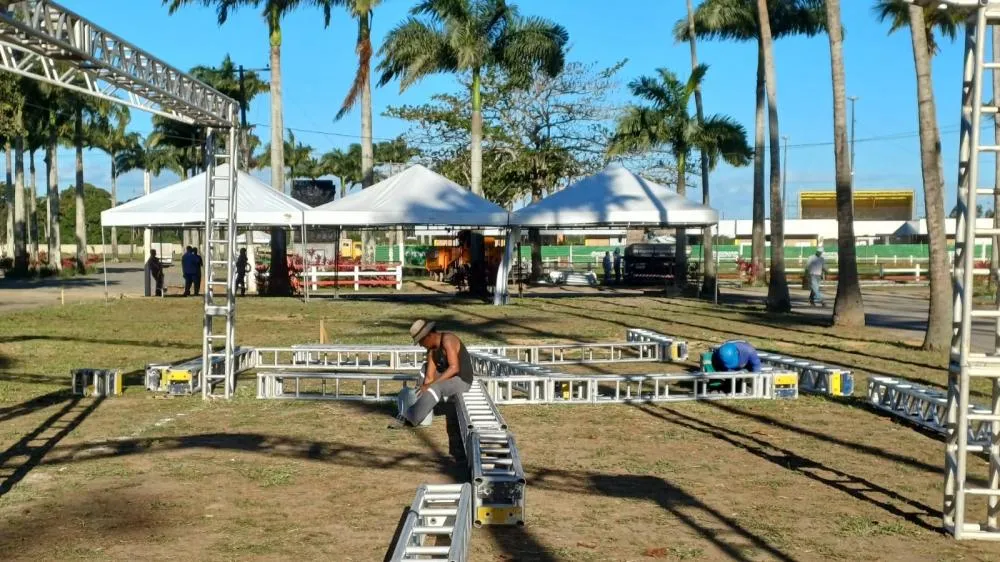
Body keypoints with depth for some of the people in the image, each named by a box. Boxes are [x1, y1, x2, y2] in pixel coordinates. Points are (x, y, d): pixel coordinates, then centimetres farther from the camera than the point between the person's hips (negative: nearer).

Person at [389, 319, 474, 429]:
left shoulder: (447, 340, -22)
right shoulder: (431, 350, 3)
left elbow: (454, 368, -29)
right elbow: (429, 377, 0)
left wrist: (432, 384, -30)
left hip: (462, 380, -10)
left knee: (436, 387, -32)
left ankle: (409, 419, -23)